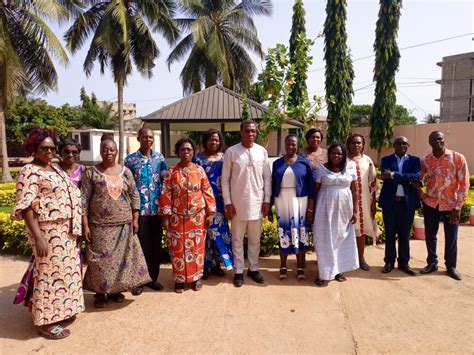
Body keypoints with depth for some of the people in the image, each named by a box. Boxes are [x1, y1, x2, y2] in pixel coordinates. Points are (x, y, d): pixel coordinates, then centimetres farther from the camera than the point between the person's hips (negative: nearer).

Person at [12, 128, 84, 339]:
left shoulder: (54, 168, 13)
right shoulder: (29, 172, -12)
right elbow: (26, 207, -19)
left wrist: (75, 226, 16)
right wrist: (38, 237, -24)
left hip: (64, 230, 8)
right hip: (47, 231, -8)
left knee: (64, 269, 15)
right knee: (49, 272, 0)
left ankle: (61, 311, 31)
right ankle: (45, 322, 13)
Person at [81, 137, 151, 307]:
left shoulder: (125, 171, 4)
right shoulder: (91, 172, -2)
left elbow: (134, 196, 6)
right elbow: (84, 199, -4)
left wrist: (135, 219, 1)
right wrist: (85, 225, -9)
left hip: (124, 224, 2)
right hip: (100, 225, -2)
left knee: (121, 256, 9)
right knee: (101, 258, 4)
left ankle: (116, 289, 26)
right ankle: (100, 292, 21)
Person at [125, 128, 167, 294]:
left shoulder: (159, 158, 7)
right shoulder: (130, 160, 0)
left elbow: (165, 180, 9)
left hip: (156, 207, 3)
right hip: (139, 208, -2)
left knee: (156, 243, 9)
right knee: (141, 243, 3)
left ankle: (153, 278, 23)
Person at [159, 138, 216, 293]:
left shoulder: (200, 170, 1)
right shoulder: (171, 172, -1)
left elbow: (207, 192, 2)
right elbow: (166, 195, -2)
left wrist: (209, 213, -1)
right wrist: (165, 216, -6)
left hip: (197, 216, 1)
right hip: (177, 217, 0)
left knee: (197, 247, 9)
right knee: (178, 248, 6)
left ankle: (196, 277, 25)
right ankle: (179, 279, 21)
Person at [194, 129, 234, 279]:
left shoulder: (224, 158, 7)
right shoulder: (198, 158, 0)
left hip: (219, 201, 3)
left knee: (219, 230, 7)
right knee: (205, 231, 2)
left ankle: (216, 264, 19)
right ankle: (205, 265, 12)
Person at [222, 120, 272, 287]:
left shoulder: (262, 151, 1)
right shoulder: (231, 152, -6)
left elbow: (267, 177, 5)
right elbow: (225, 179, -4)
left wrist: (267, 200, 1)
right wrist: (228, 202, -8)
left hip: (257, 202, 2)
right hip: (237, 202, -2)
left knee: (255, 239, 13)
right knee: (237, 239, 9)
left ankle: (253, 268, 29)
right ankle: (239, 271, 22)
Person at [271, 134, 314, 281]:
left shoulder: (304, 162, 0)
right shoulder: (277, 163, 5)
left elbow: (311, 187, -1)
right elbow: (273, 185, 8)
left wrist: (310, 208, -5)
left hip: (300, 202, -1)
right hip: (282, 202, 1)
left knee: (300, 232, 3)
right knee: (283, 233, 6)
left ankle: (300, 268, 16)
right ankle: (283, 267, 19)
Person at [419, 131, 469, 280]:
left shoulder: (458, 158, -10)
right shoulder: (425, 160, -1)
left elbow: (464, 184, -9)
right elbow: (419, 180, 15)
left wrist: (458, 207, -11)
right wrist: (422, 196, 0)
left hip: (450, 205, -2)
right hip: (430, 204, 2)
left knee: (451, 237, 8)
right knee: (430, 235, 9)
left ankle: (451, 266, 26)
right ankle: (432, 263, 27)